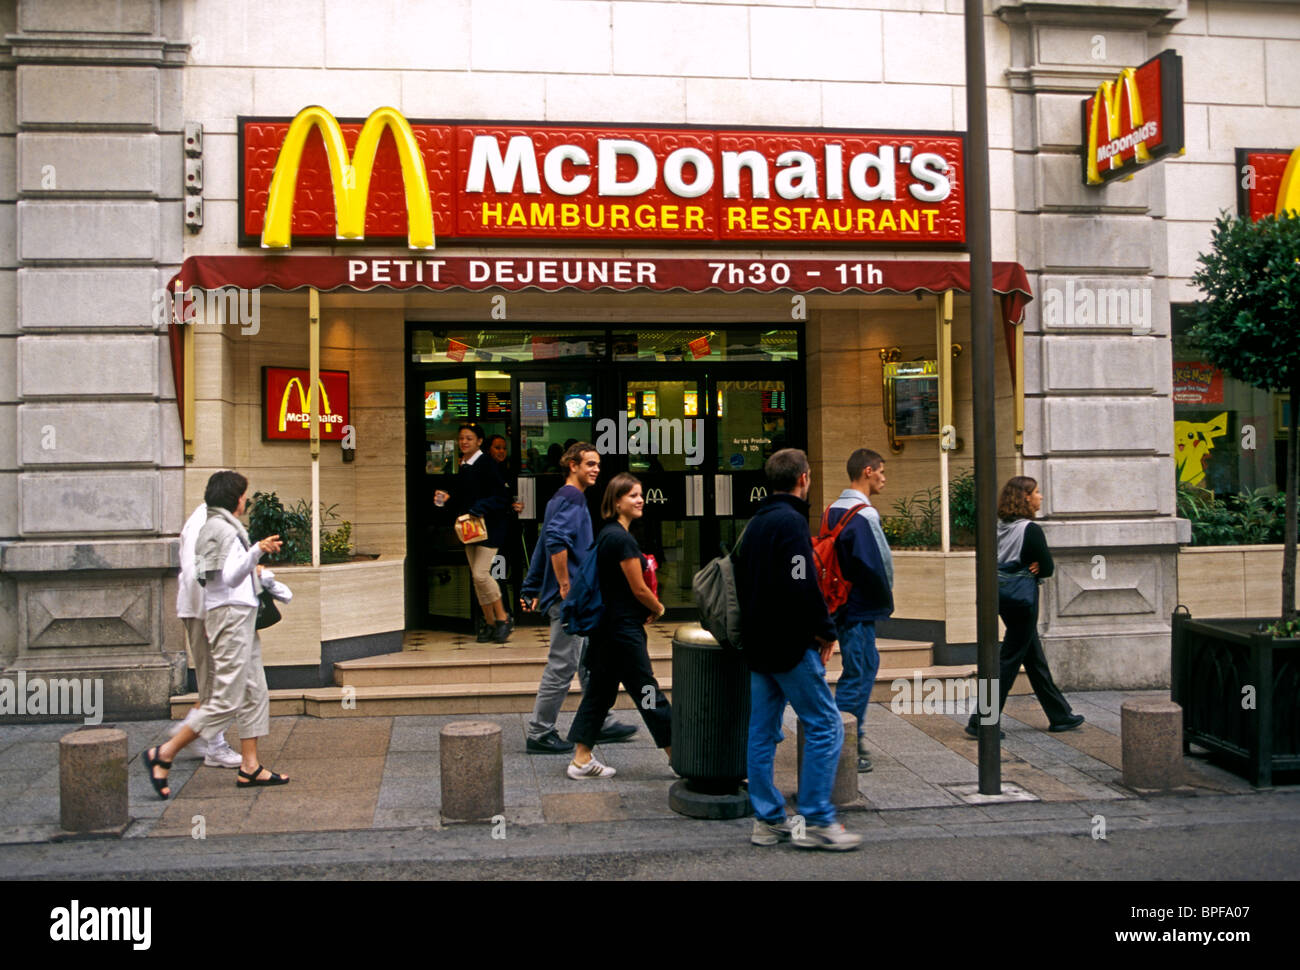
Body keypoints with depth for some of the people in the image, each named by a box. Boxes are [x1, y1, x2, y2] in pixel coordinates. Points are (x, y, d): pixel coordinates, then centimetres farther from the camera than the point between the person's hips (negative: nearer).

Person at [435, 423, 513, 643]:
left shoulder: (488, 465, -11)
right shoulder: (462, 467, 12)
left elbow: (501, 497, -14)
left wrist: (480, 508, -23)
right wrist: (448, 499, 1)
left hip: (488, 527, -8)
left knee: (481, 573, -16)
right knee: (476, 577, 8)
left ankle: (503, 618, -1)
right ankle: (490, 623, 16)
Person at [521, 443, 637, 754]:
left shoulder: (561, 499, 18)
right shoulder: (571, 498, -13)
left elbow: (544, 545, 23)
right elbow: (556, 541, -28)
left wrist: (533, 589, 26)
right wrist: (566, 586, -23)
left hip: (574, 599, 11)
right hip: (569, 599, -11)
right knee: (562, 666, -4)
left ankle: (600, 724, 25)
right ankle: (539, 733, 4)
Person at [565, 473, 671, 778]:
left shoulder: (607, 534, 12)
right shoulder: (622, 539, -18)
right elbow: (639, 589, -15)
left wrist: (644, 611, 11)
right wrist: (659, 609, 4)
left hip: (607, 625, 10)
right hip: (624, 629, -10)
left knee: (601, 690, 13)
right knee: (648, 692, -1)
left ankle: (581, 759, 16)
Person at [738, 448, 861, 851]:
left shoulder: (755, 523, 15)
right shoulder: (791, 521, -14)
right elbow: (802, 586, -22)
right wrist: (826, 632, -11)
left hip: (758, 645, 10)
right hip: (790, 645, -10)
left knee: (763, 731, 11)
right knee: (825, 727, -3)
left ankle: (768, 820, 16)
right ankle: (816, 821, -2)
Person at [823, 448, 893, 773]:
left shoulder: (833, 510, 10)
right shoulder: (864, 515, -19)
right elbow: (875, 563, -20)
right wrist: (885, 600, -2)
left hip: (839, 603, 10)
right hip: (859, 608, -10)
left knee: (866, 665, 19)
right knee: (857, 675, -3)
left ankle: (855, 738, 26)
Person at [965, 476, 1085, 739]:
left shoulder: (1000, 527, 6)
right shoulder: (1031, 530, -16)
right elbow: (1048, 567, -13)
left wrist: (1022, 569, -1)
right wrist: (1031, 570, 4)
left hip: (1004, 597, 9)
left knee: (1035, 659, 16)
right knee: (1009, 660, -3)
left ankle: (1060, 715, 28)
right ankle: (982, 721, -3)